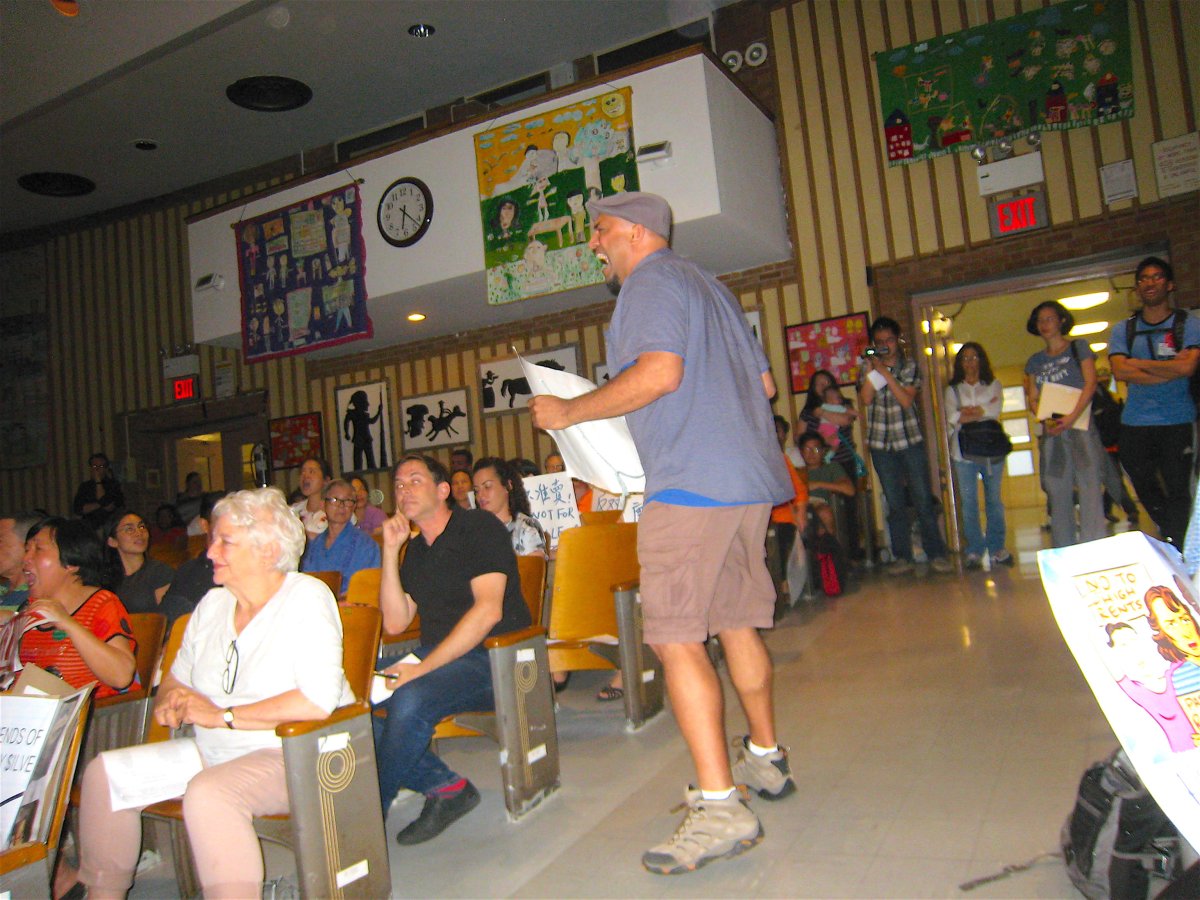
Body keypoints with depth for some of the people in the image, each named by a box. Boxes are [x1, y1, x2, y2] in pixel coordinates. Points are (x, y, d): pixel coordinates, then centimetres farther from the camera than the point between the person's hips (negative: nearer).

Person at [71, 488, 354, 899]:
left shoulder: (306, 598, -13)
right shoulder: (212, 604, 11)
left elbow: (319, 699, -25)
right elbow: (176, 677, 22)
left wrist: (222, 715, -18)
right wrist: (170, 700, -4)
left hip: (295, 754, -8)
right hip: (213, 754, 8)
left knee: (208, 793, -33)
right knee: (104, 773, 0)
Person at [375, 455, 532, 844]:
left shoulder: (480, 527, -6)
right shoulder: (415, 550, 17)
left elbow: (489, 610, -18)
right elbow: (395, 623, 10)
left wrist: (422, 667, -22)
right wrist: (390, 551, 3)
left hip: (493, 657, -7)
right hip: (434, 656, 8)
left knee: (410, 699, -32)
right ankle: (445, 786, -11)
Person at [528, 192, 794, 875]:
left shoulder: (652, 280, -3)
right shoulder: (708, 285, 25)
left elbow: (659, 371, -20)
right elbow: (764, 383, 24)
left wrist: (570, 412, -11)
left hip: (691, 484, -10)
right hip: (750, 481, 10)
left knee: (677, 638, -9)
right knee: (737, 622, 17)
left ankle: (720, 807, -8)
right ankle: (766, 760, 30)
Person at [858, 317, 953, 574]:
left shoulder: (910, 366, 3)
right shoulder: (867, 367, 7)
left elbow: (907, 400, -12)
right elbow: (865, 399, -8)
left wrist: (885, 373, -16)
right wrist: (871, 370, -14)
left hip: (910, 440, -1)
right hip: (881, 444, 1)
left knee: (923, 500, -3)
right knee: (895, 504, 4)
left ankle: (936, 554, 4)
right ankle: (902, 557, 9)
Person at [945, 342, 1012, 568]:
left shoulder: (994, 385, 13)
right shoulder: (952, 390, 11)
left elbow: (996, 410, -6)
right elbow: (952, 418, -6)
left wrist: (968, 411, -7)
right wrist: (983, 412, -7)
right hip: (964, 452, 0)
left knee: (994, 499, 4)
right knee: (969, 502, -2)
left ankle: (997, 547, 13)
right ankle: (974, 550, 4)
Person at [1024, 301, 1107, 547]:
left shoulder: (1078, 347, 8)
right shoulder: (1035, 361, 18)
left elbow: (1090, 383, -3)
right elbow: (1033, 398, 12)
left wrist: (1072, 417, -17)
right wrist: (1045, 420, -10)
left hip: (1081, 423, -3)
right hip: (1052, 430, 4)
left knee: (1089, 486, -11)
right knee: (1058, 493, 2)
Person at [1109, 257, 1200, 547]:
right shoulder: (1123, 330, 9)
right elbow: (1119, 372, -6)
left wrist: (1137, 363, -6)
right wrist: (1169, 370, -12)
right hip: (1135, 424, 3)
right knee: (1146, 490, 12)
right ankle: (1170, 541, 31)